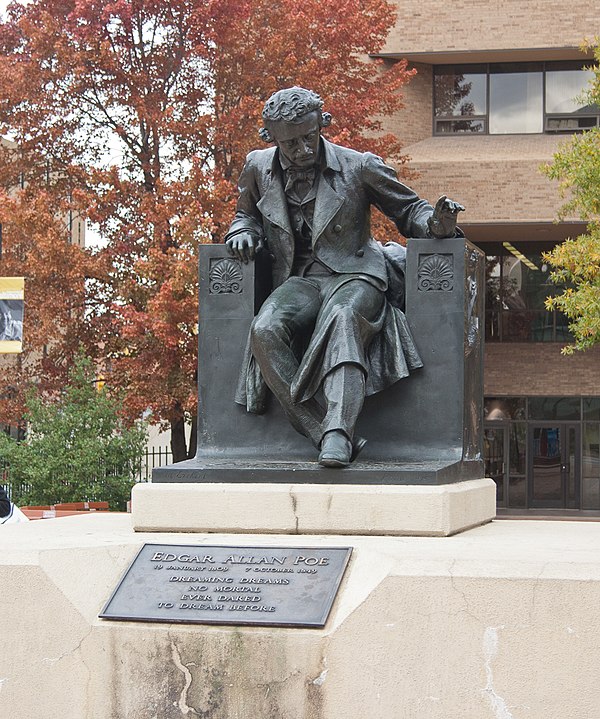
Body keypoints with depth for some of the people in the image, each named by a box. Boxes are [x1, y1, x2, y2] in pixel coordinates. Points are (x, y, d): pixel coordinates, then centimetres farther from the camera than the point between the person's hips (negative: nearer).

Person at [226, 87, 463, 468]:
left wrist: (435, 224, -14)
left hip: (353, 275, -3)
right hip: (298, 281, 3)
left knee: (342, 317, -40)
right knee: (265, 330, -32)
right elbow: (247, 214, 29)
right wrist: (245, 233, 4)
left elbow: (408, 209, 9)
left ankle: (339, 431, -52)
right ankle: (325, 434, -35)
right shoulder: (258, 168, 9)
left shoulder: (359, 167, 0)